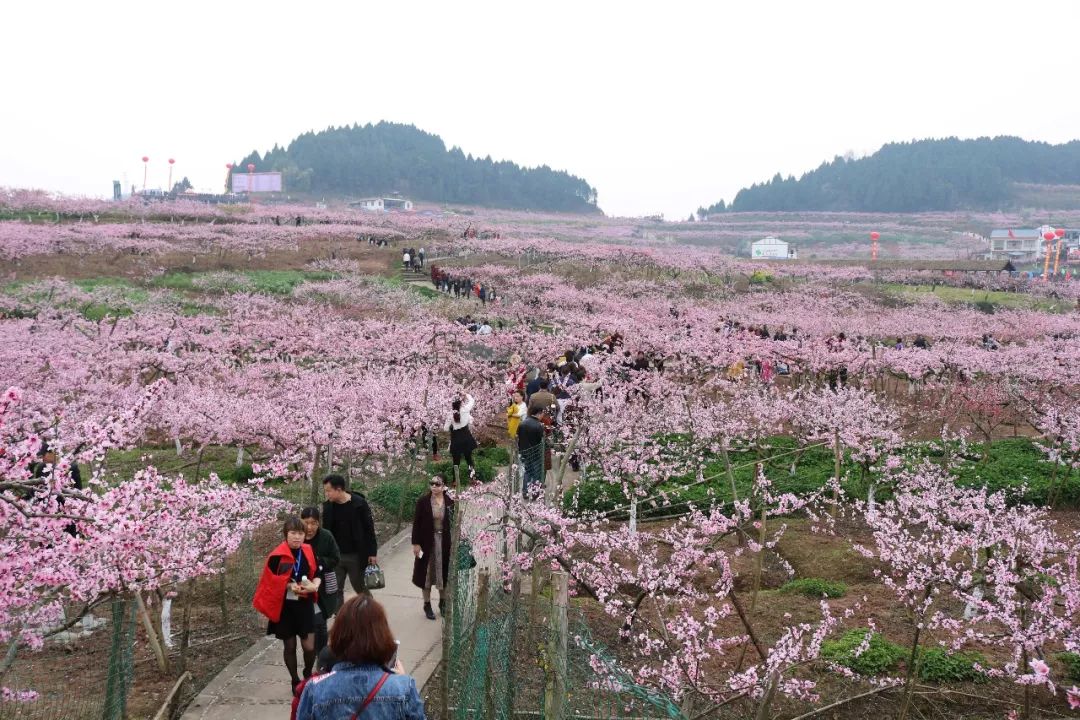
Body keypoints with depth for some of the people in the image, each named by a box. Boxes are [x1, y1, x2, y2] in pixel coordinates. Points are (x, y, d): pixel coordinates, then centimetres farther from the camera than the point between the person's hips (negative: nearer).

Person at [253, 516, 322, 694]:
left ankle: (308, 674, 26)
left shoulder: (308, 552, -3)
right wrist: (289, 586, -20)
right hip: (284, 607, -2)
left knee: (309, 647, -3)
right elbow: (270, 581, -8)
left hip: (305, 606, 2)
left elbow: (317, 574, 7)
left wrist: (314, 585, -14)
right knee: (289, 647, 11)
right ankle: (295, 681, 30)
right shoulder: (277, 556, -14)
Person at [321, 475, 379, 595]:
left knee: (362, 590, 10)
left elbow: (369, 529, -8)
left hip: (356, 556, -4)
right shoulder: (328, 506, -1)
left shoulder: (359, 503, -13)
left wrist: (372, 553, -9)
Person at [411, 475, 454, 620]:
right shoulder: (423, 501, -9)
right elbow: (416, 522, -7)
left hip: (445, 542, 2)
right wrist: (416, 543, -10)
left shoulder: (450, 502, -5)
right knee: (427, 573, 7)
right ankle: (427, 605, 20)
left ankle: (442, 603, 31)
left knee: (444, 572, 12)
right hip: (427, 541, -1)